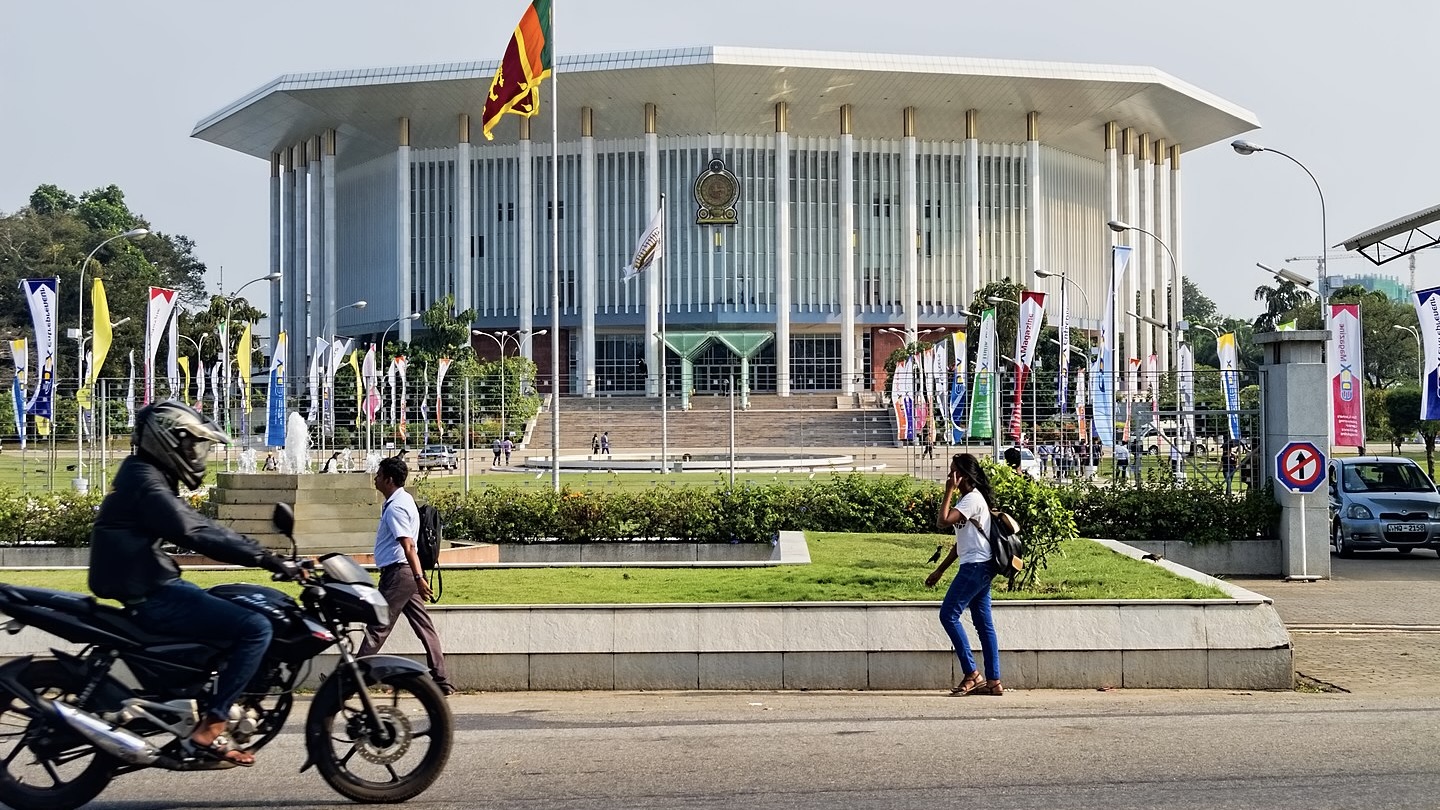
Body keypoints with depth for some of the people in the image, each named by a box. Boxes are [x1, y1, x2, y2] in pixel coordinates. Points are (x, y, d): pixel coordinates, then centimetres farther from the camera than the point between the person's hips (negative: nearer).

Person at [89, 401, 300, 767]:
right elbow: (197, 534, -28)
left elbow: (200, 527, 17)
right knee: (255, 628, -18)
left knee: (243, 609, 24)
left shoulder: (150, 478, 15)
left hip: (155, 588, 11)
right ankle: (209, 730, -17)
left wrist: (264, 554, 10)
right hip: (150, 598, -11)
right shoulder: (146, 482, -17)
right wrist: (265, 559, -29)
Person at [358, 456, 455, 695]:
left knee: (377, 628, -4)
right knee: (425, 628, 6)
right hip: (406, 574, 10)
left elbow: (408, 545, -24)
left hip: (397, 573, -10)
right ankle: (441, 682, 5)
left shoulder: (395, 507, -15)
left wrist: (419, 577, -29)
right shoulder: (403, 500, 16)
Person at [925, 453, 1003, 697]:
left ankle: (972, 674, -8)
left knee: (948, 615, -10)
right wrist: (940, 570, 23)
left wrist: (948, 492, -15)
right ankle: (993, 681, 7)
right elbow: (961, 541, 23)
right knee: (983, 623, 8)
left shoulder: (972, 499, -12)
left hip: (975, 566, -11)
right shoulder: (968, 498, 20)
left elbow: (943, 521, -25)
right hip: (980, 567, 11)